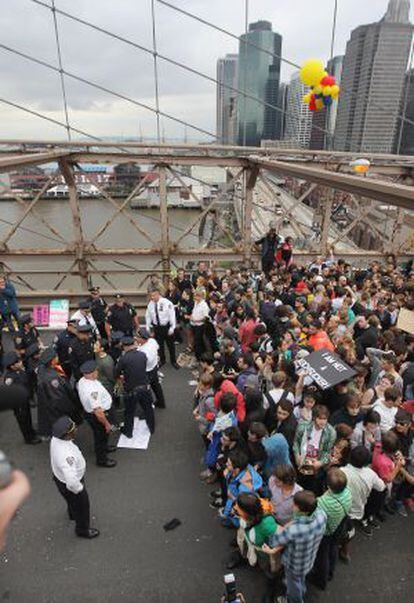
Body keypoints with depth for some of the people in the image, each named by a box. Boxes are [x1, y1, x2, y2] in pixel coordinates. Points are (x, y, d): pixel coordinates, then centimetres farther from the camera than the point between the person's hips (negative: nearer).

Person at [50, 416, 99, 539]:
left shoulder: (56, 438, -21)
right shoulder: (66, 456, -47)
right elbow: (72, 482, -45)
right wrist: (79, 488, -23)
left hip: (59, 476, 7)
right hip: (70, 485, -7)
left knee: (72, 501, 38)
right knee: (81, 507, 24)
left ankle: (73, 515, 70)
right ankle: (83, 530, 52)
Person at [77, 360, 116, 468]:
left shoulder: (82, 380, -12)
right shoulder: (92, 390, -40)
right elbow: (98, 412, -35)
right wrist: (106, 423, -18)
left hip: (89, 410, 9)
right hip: (96, 417, -9)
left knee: (103, 433, 33)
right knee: (101, 435, 17)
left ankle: (104, 447, 62)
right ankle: (102, 460, 43)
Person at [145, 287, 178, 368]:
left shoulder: (166, 303, -19)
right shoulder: (151, 304, -5)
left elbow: (172, 315, -15)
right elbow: (148, 316, 6)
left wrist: (172, 328, -15)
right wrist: (148, 327, 5)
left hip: (167, 326, -4)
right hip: (156, 327, 4)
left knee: (171, 345, 12)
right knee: (159, 344, 16)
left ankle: (173, 361, 31)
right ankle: (162, 360, 37)